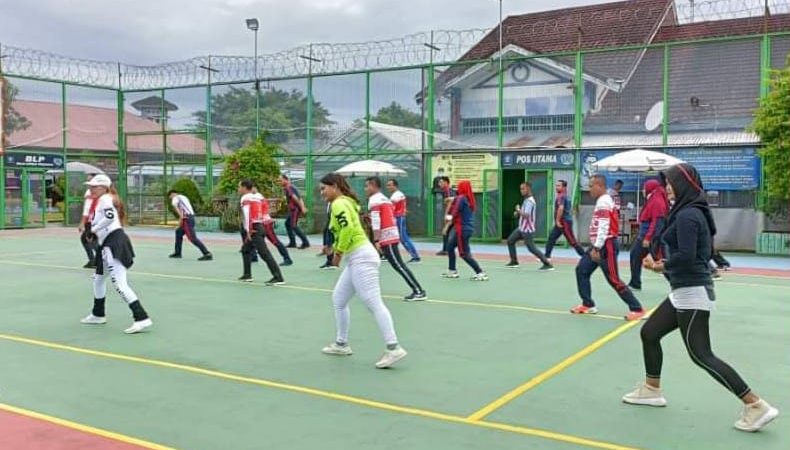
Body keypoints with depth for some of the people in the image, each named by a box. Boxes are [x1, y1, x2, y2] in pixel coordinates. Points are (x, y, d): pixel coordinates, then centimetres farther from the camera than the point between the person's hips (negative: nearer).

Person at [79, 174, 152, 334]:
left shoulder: (105, 199, -7)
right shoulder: (102, 201, 23)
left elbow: (110, 217, -24)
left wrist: (94, 230, -11)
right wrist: (94, 233, 8)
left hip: (114, 243, -11)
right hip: (108, 244, 11)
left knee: (119, 283, -17)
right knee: (99, 278, 25)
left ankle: (142, 318, -23)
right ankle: (98, 315, 41)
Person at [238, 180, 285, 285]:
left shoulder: (245, 198, -6)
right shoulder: (257, 197, 17)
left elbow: (247, 215, -18)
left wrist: (248, 231, -15)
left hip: (254, 229, -9)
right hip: (260, 227, 9)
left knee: (264, 253, -13)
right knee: (245, 249, 23)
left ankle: (278, 278, -19)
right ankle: (247, 275, 27)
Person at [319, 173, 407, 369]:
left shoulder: (339, 203, -9)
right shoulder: (345, 202, 20)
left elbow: (348, 228, -23)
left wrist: (338, 252, -12)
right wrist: (338, 250, 10)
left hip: (361, 257, -11)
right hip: (357, 258, 11)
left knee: (374, 303, -14)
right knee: (338, 299, 17)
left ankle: (393, 349, -16)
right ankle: (341, 344, 25)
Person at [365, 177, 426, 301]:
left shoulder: (374, 199, -8)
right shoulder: (385, 198, 20)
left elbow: (376, 221, -16)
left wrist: (376, 241, -19)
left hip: (386, 237, -10)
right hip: (392, 235, 10)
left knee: (398, 265, -9)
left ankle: (419, 291, -10)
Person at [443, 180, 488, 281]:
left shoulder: (461, 198, -14)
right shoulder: (469, 199, 12)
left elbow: (456, 212, -13)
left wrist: (450, 217, 4)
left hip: (462, 229, -10)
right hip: (468, 228, 10)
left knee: (464, 254, -6)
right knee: (450, 247, 21)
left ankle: (480, 273, -8)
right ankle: (452, 271, 28)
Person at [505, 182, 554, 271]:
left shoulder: (530, 201, -19)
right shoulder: (526, 200, 12)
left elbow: (526, 215, -29)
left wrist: (518, 210, -14)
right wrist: (517, 213, 6)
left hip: (527, 230, -10)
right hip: (521, 228, 10)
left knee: (532, 248, -8)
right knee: (510, 240, 13)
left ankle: (548, 264, -4)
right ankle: (514, 261, 22)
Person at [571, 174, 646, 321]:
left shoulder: (603, 202, -16)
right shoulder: (603, 201, 16)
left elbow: (604, 227, -24)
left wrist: (596, 248, -25)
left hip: (606, 245, -10)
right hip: (600, 245, 10)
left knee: (613, 279, -8)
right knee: (581, 269, 10)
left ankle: (637, 309, 0)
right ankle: (587, 305, 16)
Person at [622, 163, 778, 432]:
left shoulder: (687, 215, -17)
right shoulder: (695, 212, 12)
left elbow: (686, 256, -25)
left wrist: (661, 266, -8)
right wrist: (667, 267, 8)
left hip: (691, 294, -10)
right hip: (684, 293, 10)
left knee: (701, 355, -6)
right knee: (649, 333, 16)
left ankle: (756, 407, -2)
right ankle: (652, 390, 29)